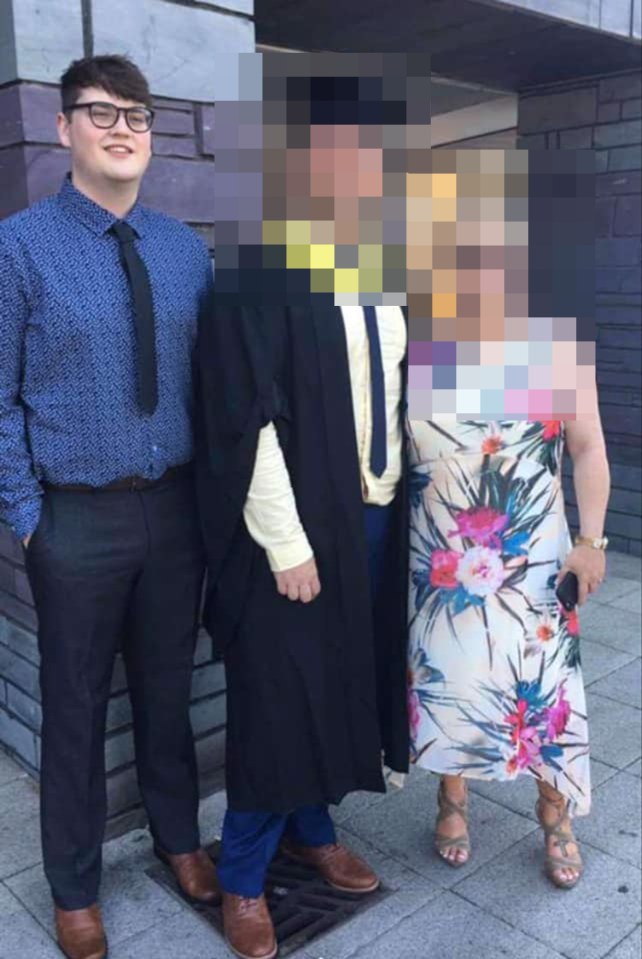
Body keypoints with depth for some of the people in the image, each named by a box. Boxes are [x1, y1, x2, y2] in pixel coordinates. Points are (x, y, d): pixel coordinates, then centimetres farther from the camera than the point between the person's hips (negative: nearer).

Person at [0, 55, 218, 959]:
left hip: (176, 509, 3)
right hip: (78, 518, -3)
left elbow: (207, 379, 7)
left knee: (168, 691, 20)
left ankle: (179, 836, 45)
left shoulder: (188, 249, 4)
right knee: (75, 708, 13)